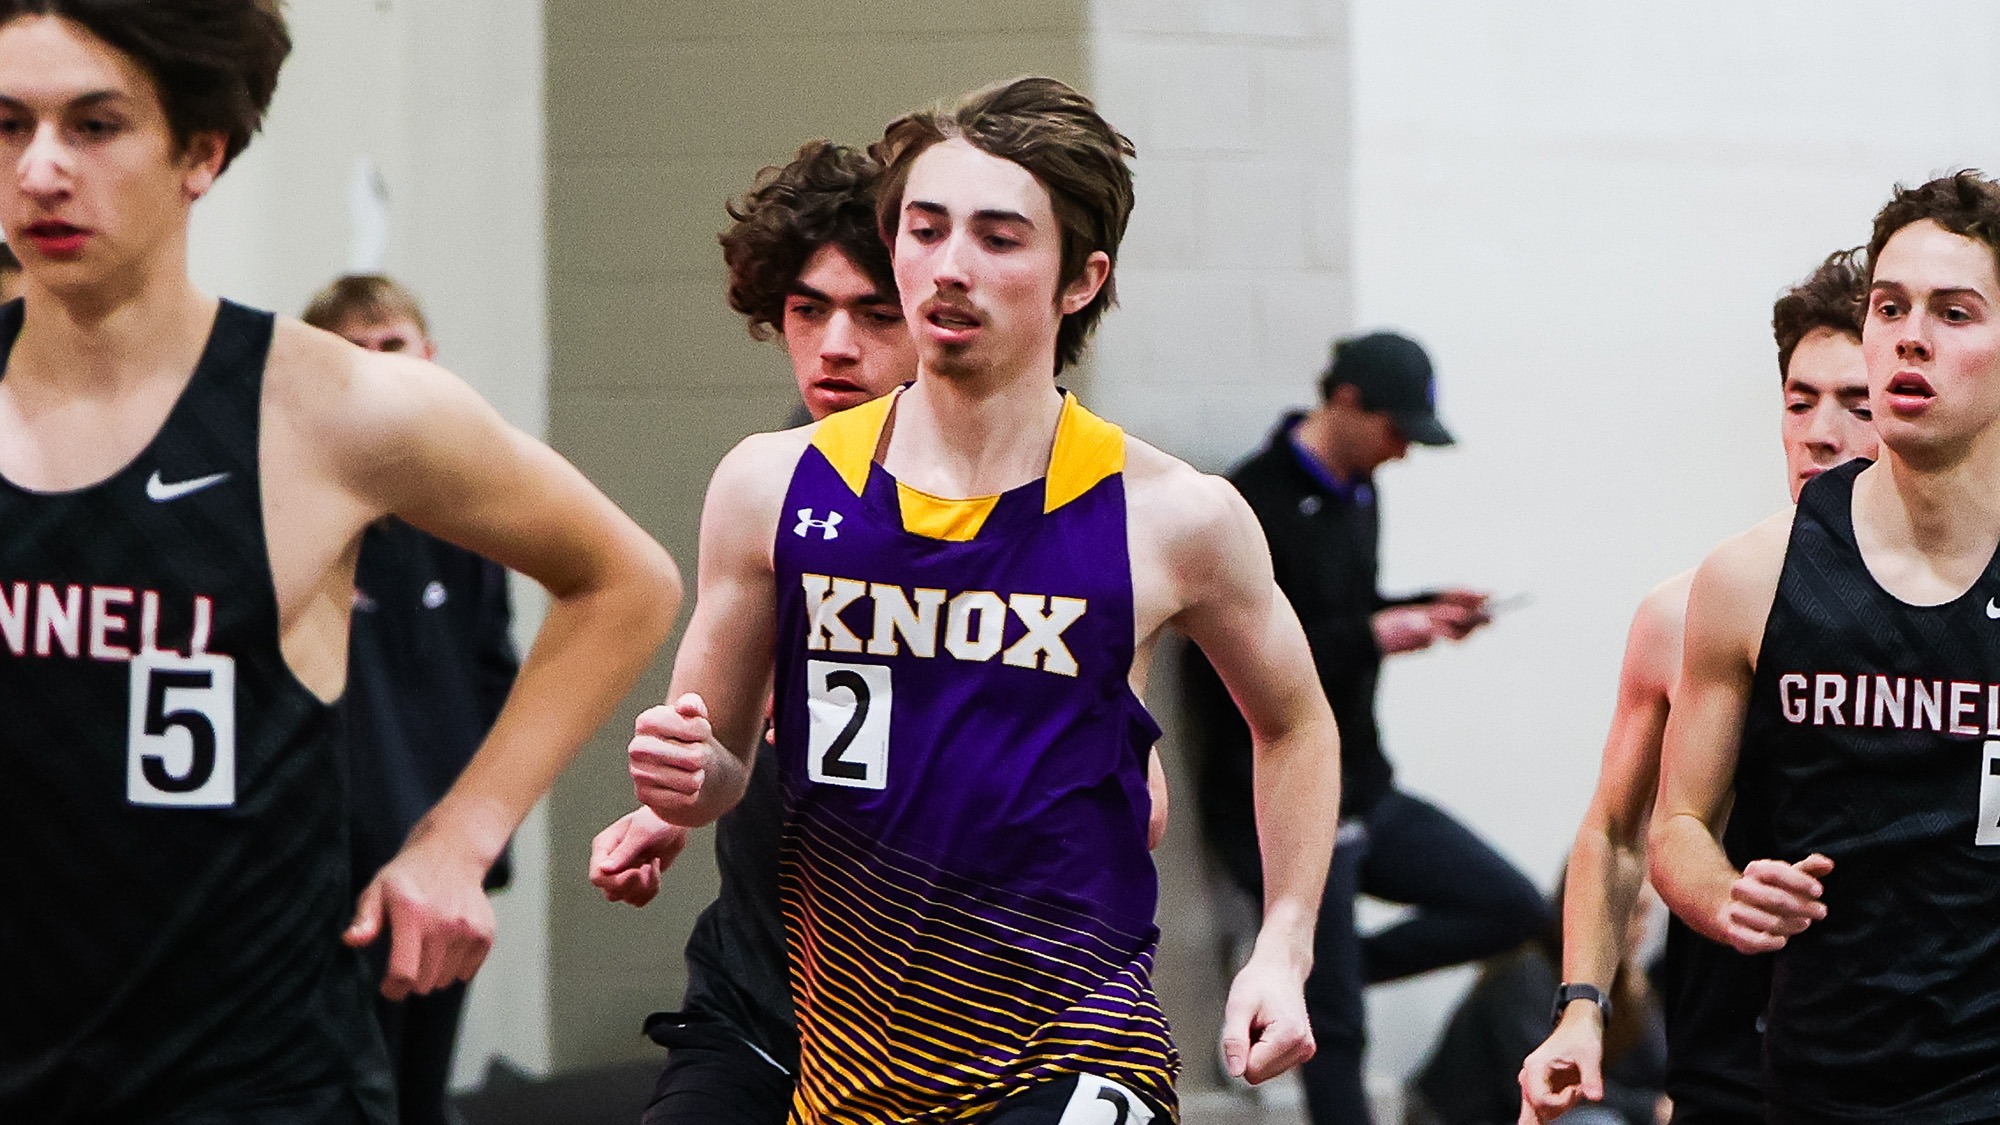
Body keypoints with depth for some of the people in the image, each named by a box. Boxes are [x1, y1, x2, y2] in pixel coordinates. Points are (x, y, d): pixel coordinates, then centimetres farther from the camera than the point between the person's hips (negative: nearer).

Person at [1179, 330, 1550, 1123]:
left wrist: (1426, 611, 5)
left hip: (1363, 793, 9)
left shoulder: (1355, 495, 12)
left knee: (1517, 910, 4)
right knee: (1335, 1032, -6)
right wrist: (1371, 637, -23)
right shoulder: (1253, 505, -17)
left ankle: (1308, 972, 8)